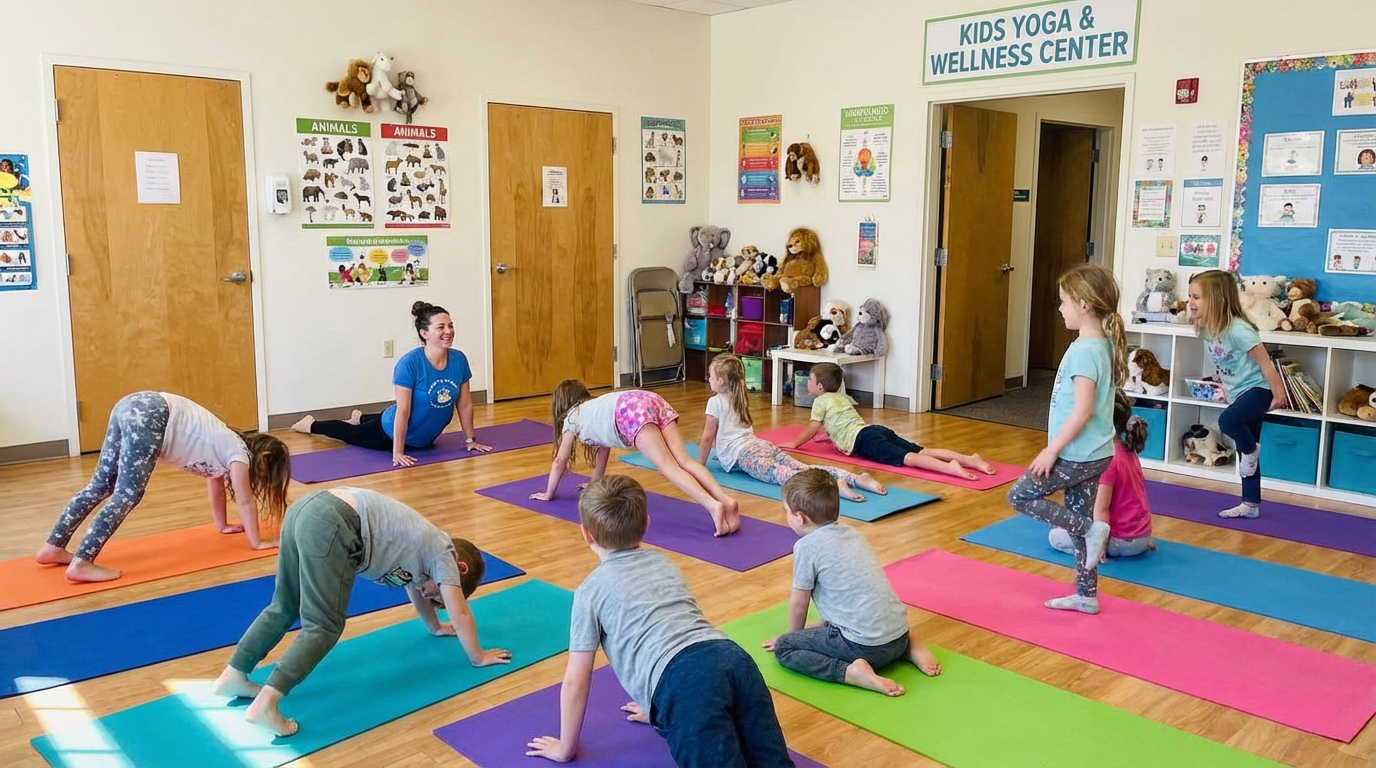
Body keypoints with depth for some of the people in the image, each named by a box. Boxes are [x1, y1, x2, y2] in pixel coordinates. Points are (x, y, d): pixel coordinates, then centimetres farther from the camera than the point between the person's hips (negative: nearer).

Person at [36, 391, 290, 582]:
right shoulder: (239, 453, 5)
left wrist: (223, 525, 47)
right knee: (128, 495, -10)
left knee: (102, 484, 13)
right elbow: (245, 502, 7)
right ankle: (82, 563, -14)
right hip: (148, 416, -9)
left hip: (133, 407, 9)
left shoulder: (224, 446, 27)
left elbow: (216, 483, 39)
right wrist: (257, 542, 15)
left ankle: (54, 547, 17)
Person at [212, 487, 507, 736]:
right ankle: (265, 706, -12)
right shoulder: (443, 552, 11)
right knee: (325, 626, -6)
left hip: (307, 509, 9)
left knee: (284, 609, 21)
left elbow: (416, 586, 49)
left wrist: (436, 627, 61)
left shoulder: (422, 545, 32)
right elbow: (460, 613, 12)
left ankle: (233, 676, 25)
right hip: (331, 526, -9)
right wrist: (478, 656, 25)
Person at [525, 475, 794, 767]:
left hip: (684, 682, -5)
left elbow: (576, 681, 19)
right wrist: (659, 707, 57)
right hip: (733, 658, 6)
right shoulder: (663, 562, 32)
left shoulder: (591, 590, 16)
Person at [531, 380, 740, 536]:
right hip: (652, 401, 7)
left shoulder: (572, 417, 27)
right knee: (684, 461, -8)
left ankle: (713, 506, -38)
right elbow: (604, 448, 54)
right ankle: (726, 500, -28)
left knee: (670, 468, -18)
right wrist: (594, 483, 65)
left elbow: (560, 460, 33)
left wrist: (548, 494, 45)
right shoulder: (594, 409, 45)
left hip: (632, 412, -6)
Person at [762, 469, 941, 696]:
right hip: (899, 633, 7)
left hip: (864, 646, -7)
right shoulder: (852, 533, 14)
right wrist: (824, 625, 37)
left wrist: (793, 635, 20)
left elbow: (798, 604, 1)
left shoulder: (807, 546, -7)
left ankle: (852, 671, -14)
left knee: (783, 647, 3)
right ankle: (909, 646, 15)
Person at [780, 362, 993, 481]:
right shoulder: (841, 397, 33)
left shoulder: (821, 401, 9)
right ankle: (969, 459, -21)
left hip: (864, 439, -8)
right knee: (923, 451, -5)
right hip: (878, 429, 8)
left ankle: (949, 467, -49)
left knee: (907, 458, -27)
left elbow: (813, 428, 8)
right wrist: (831, 436, 56)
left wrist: (794, 444, 20)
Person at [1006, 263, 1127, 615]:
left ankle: (1091, 528, -2)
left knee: (1019, 496, 2)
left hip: (1077, 455, -9)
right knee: (1077, 520, 15)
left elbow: (1083, 410, -25)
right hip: (1093, 453, 9)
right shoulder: (1105, 345, 8)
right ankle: (1086, 596, 23)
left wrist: (1052, 450, -19)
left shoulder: (1083, 351, -21)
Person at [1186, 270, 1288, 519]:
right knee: (1245, 450, 13)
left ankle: (1251, 451, -1)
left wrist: (1278, 395, -17)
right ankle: (1250, 505, 22)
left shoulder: (1237, 330, -26)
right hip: (1239, 393, 9)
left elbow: (1264, 363, -21)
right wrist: (1225, 388, 19)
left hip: (1258, 389, -9)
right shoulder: (1206, 330, -1)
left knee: (1228, 421, -33)